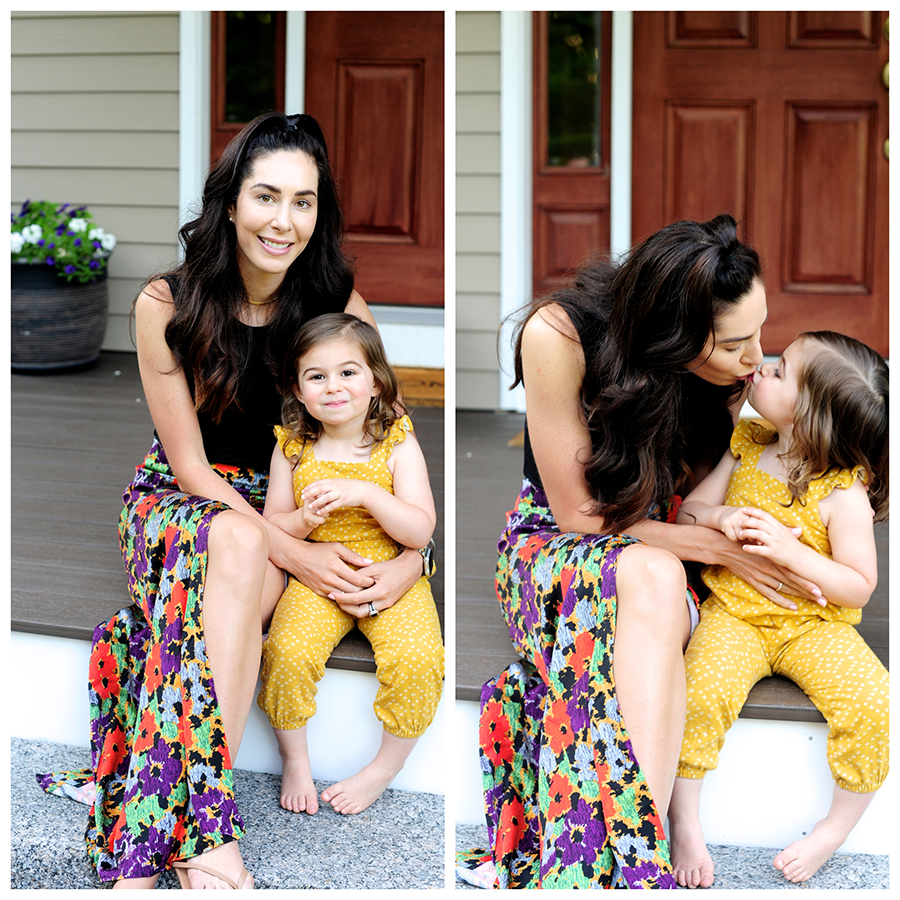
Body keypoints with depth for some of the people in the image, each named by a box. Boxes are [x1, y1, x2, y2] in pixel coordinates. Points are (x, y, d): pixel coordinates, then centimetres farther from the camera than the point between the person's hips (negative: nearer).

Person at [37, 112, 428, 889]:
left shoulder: (343, 308, -5)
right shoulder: (166, 305, -10)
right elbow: (191, 465, -12)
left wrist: (411, 558, -23)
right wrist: (291, 552, -25)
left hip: (296, 513, 1)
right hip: (179, 502, -1)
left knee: (239, 561, -35)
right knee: (236, 546, -37)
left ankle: (143, 851, -40)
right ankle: (206, 830, -45)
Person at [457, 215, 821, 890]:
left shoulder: (734, 366, -12)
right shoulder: (559, 335, -25)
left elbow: (700, 495, 3)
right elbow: (579, 513, -18)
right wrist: (719, 546, -22)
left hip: (661, 550, 3)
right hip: (552, 548, -3)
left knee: (654, 579, -36)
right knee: (652, 575, -38)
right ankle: (640, 860, -49)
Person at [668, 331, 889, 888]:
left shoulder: (844, 496, -13)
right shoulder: (748, 446, 2)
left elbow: (858, 589, -12)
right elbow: (691, 508, 9)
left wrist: (790, 550, -25)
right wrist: (720, 518, -15)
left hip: (813, 624, -2)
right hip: (734, 614, 2)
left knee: (874, 707, -24)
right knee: (701, 695, -26)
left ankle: (837, 829, -1)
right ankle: (686, 824, -6)